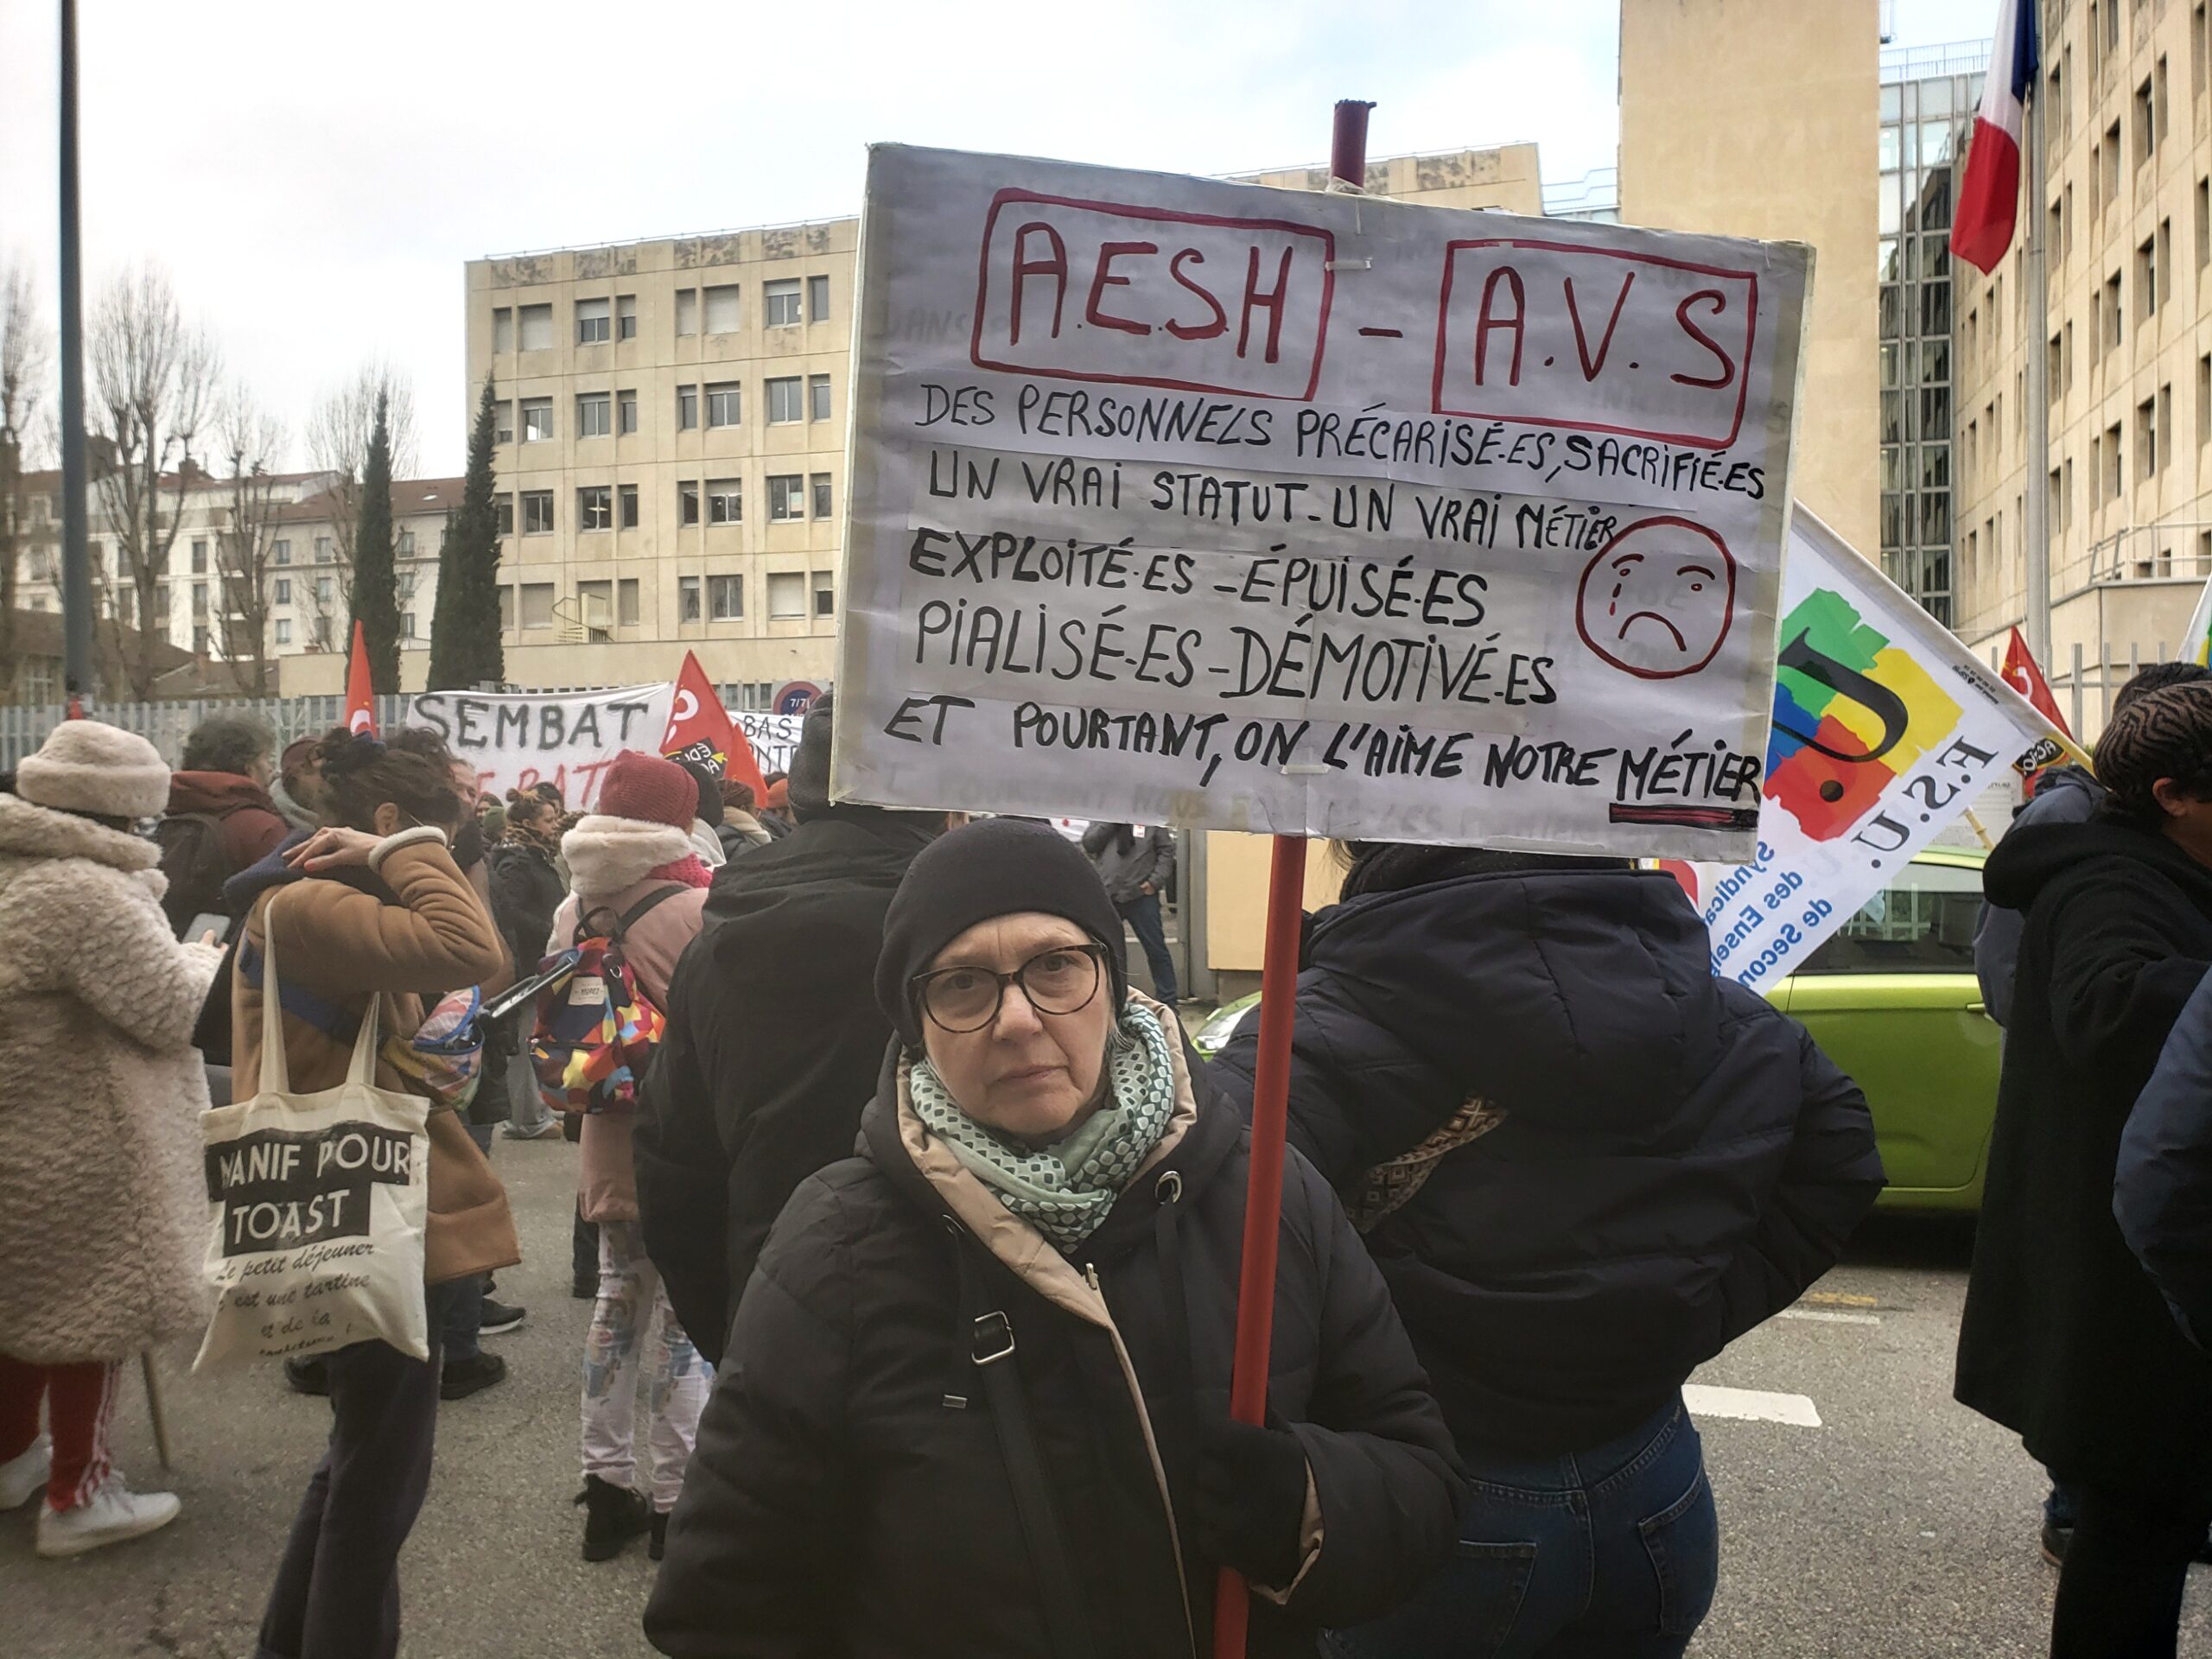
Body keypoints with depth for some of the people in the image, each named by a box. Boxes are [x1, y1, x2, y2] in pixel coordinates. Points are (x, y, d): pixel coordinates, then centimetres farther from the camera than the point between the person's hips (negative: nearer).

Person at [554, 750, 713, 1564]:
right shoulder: (698, 911, -19)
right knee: (684, 1320, 3)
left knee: (617, 1305, 17)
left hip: (610, 1147, 6)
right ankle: (677, 1500, 11)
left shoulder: (575, 910, 1)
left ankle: (607, 1481, 27)